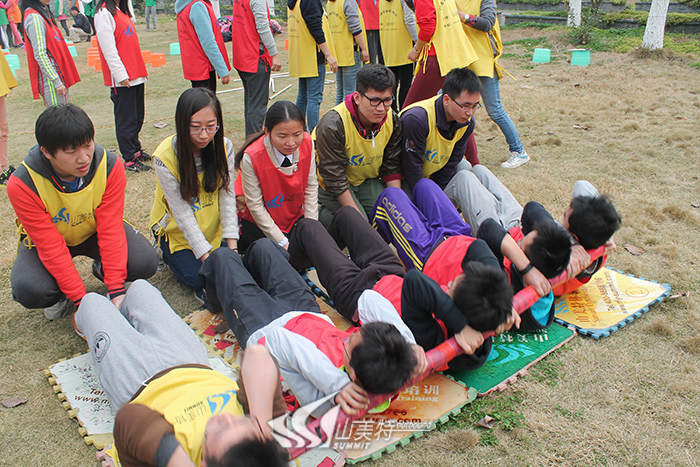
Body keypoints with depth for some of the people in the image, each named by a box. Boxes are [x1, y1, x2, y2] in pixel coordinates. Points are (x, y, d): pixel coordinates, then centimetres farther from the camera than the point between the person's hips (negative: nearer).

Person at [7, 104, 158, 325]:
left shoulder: (110, 166, -26)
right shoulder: (23, 185, -31)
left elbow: (110, 230, -24)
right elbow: (51, 247, -28)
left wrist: (116, 291, -30)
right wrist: (82, 300, -32)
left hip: (95, 230, 2)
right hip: (45, 239, -1)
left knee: (145, 263, -24)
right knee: (30, 291, -31)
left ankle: (102, 269, 11)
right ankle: (60, 292, 7)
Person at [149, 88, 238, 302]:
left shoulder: (224, 147, -17)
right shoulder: (165, 156, -27)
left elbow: (227, 196, -12)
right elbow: (182, 213, -25)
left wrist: (232, 245, -18)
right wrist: (206, 255, -26)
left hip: (212, 226, 4)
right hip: (176, 229, -3)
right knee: (199, 277, -15)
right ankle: (169, 253, 16)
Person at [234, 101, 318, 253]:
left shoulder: (307, 143, -18)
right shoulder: (251, 157, -29)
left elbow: (311, 188, -8)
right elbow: (255, 205, -20)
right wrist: (282, 242, -20)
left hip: (295, 217, 4)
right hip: (258, 223, -3)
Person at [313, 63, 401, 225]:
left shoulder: (393, 121, -12)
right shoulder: (332, 125, -30)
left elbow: (392, 166, -2)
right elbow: (334, 179, -25)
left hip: (368, 180, 5)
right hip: (331, 187, -5)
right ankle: (321, 213, 4)